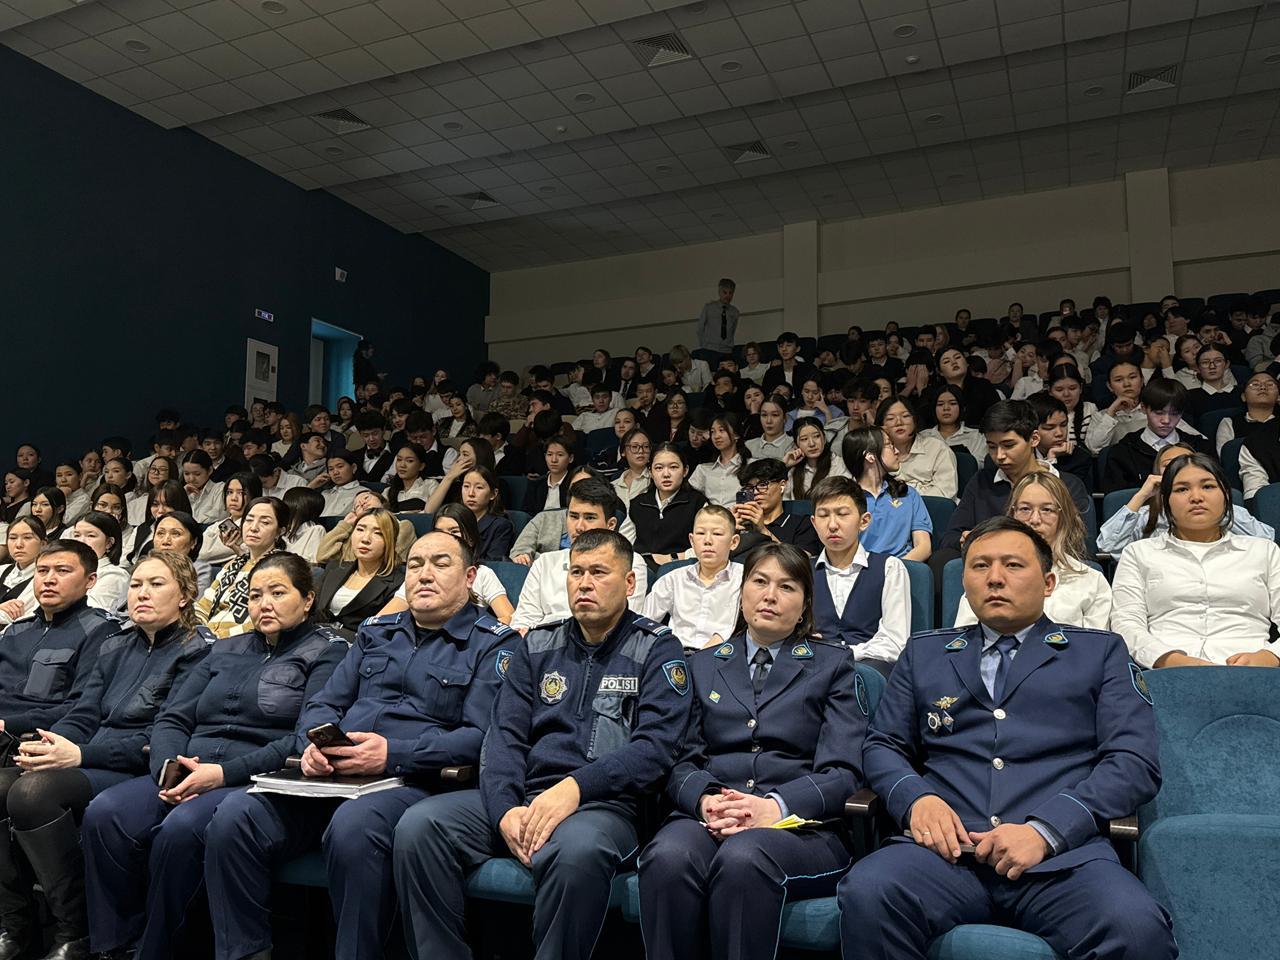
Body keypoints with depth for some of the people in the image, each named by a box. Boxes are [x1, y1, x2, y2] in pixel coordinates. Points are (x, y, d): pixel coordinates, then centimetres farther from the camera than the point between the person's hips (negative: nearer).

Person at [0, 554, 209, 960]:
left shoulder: (197, 652, -5)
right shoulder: (116, 646, 19)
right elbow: (84, 716, 16)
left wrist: (81, 754, -19)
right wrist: (48, 744, -7)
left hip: (142, 771, -7)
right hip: (93, 763, 8)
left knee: (34, 790, -27)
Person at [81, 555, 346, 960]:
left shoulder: (326, 653, 3)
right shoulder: (226, 651, 23)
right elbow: (171, 719, 17)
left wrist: (225, 773, -17)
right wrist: (169, 768, -6)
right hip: (186, 774, 6)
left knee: (181, 828, -32)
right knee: (104, 813, -20)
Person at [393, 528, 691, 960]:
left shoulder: (657, 649, 5)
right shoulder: (536, 647, 17)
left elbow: (655, 747, -7)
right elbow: (504, 735, 8)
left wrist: (576, 787, -21)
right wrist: (505, 808, -11)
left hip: (603, 803, -4)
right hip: (524, 797, 4)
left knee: (576, 848, -38)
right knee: (418, 826, -20)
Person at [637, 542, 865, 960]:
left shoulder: (833, 666, 14)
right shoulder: (703, 665, 22)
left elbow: (842, 772, 2)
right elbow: (683, 760, 13)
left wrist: (777, 806, -17)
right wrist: (705, 799, -12)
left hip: (801, 824, -2)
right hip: (710, 817, 2)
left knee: (742, 858, -38)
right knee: (667, 857, -34)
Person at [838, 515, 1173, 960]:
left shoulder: (1100, 652, 17)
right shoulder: (924, 652, 23)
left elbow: (1135, 761, 5)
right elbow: (882, 745, 20)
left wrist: (1045, 830, -10)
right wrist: (916, 798, -4)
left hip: (1061, 854, -1)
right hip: (948, 848, 2)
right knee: (866, 894, -31)